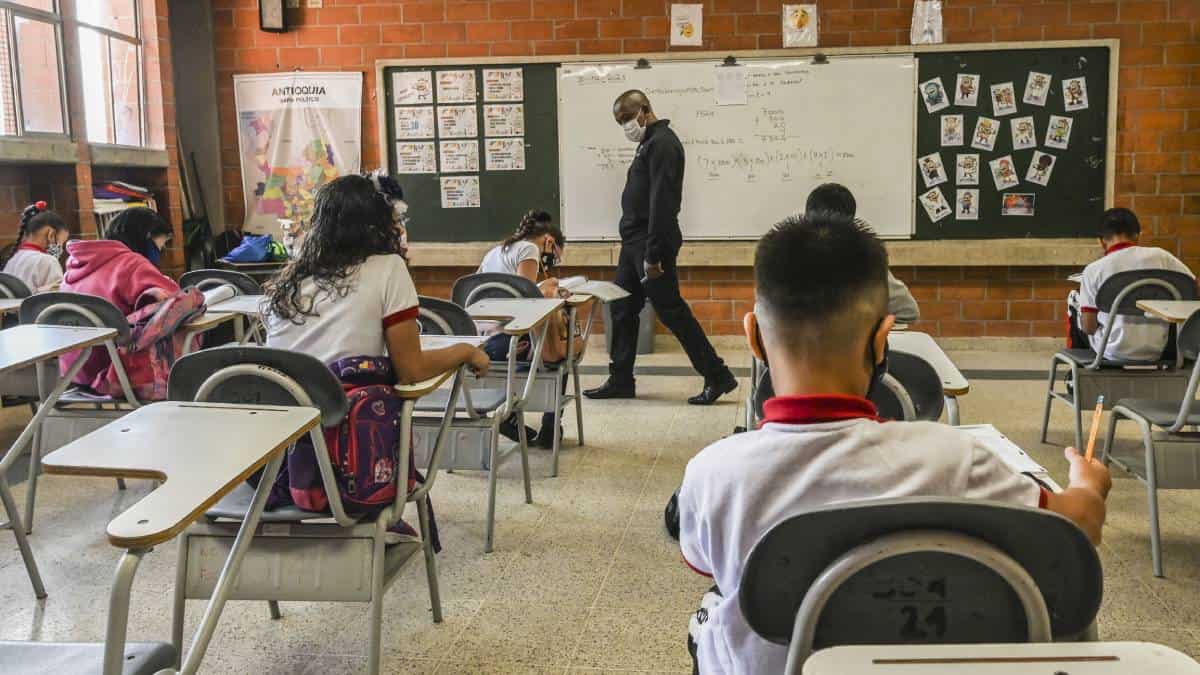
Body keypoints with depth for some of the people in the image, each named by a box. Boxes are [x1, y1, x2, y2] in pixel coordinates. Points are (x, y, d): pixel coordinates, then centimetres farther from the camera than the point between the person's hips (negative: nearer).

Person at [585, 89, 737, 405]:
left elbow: (662, 202, -22)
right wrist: (640, 250, 17)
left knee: (671, 311, -5)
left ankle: (717, 376, 3)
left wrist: (653, 254, -24)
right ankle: (621, 381, 19)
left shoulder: (662, 143, -15)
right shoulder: (649, 142, 17)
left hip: (651, 244, -10)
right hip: (634, 243, 10)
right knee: (622, 310, 11)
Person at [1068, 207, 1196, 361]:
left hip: (1115, 353, -3)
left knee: (1074, 299, 22)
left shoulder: (1093, 270, -12)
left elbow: (1088, 327, -10)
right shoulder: (1160, 256, -6)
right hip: (1156, 351, 3)